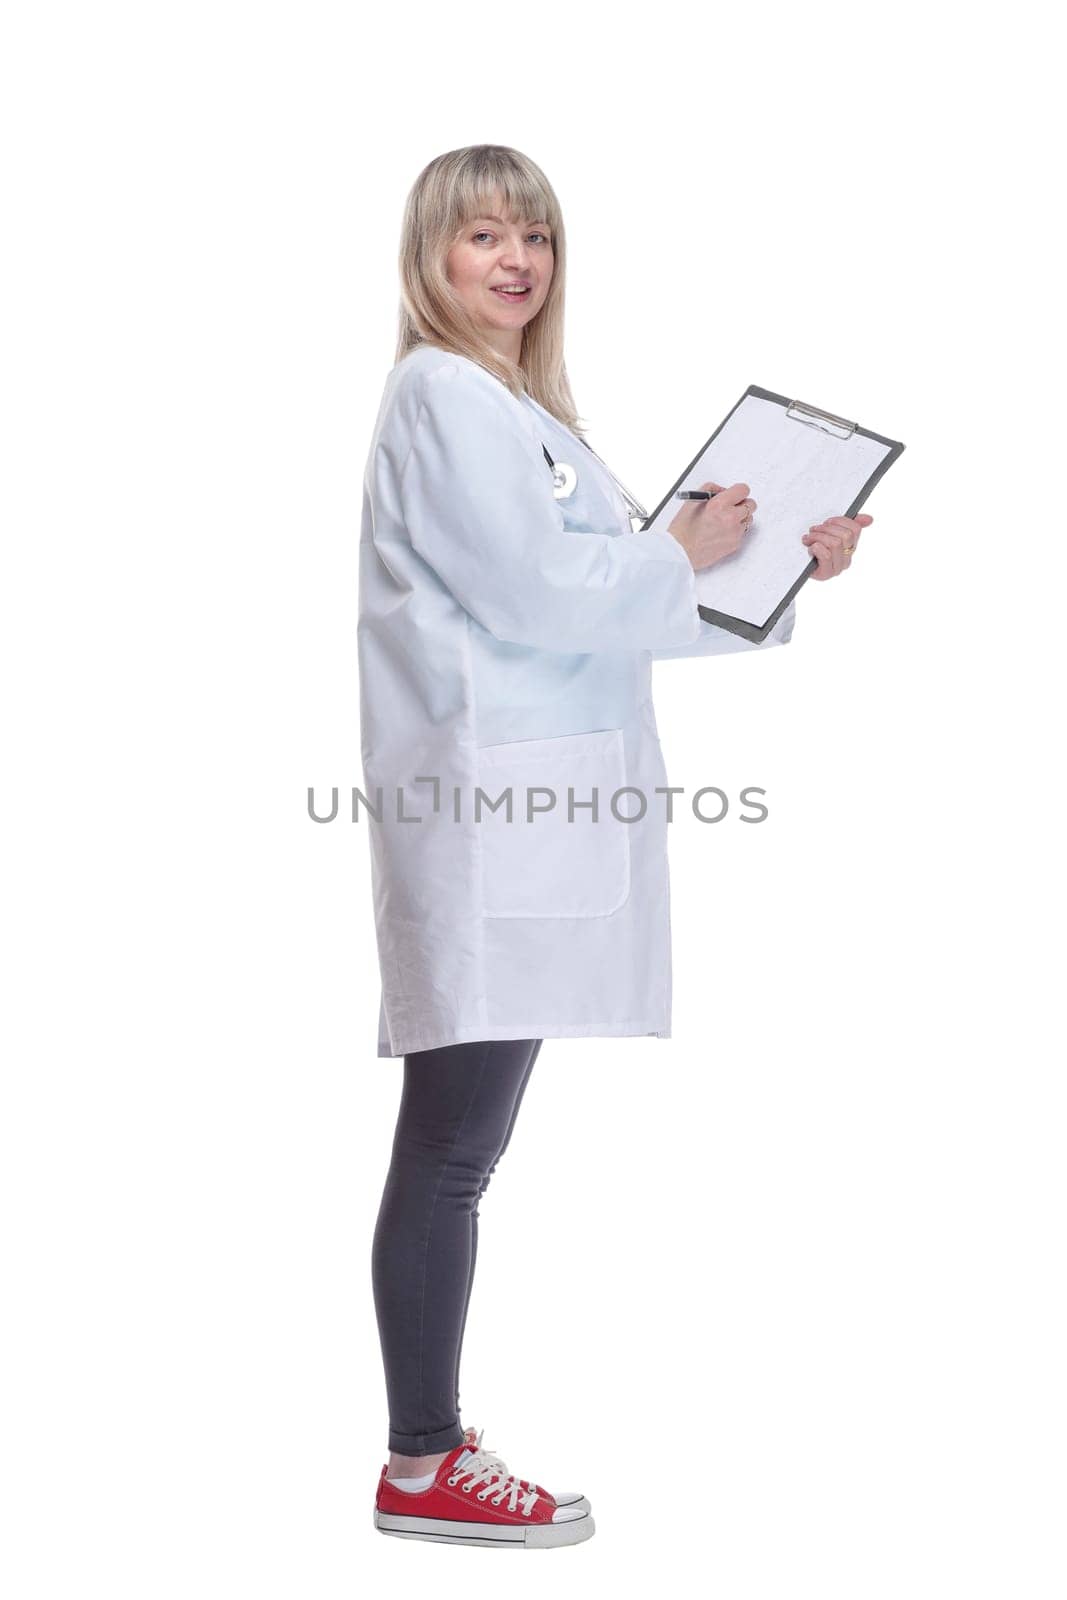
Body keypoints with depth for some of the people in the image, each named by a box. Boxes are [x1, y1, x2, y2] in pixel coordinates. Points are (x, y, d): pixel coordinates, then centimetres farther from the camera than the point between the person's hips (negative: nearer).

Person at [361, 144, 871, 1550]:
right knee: (449, 1154, -6)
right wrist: (687, 549, -1)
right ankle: (422, 1470, 2)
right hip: (479, 807, -9)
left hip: (527, 816, 9)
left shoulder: (521, 408, 24)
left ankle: (432, 1444, 17)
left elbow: (615, 603, 22)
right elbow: (536, 590, -15)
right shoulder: (444, 396, -6)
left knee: (456, 1153, 10)